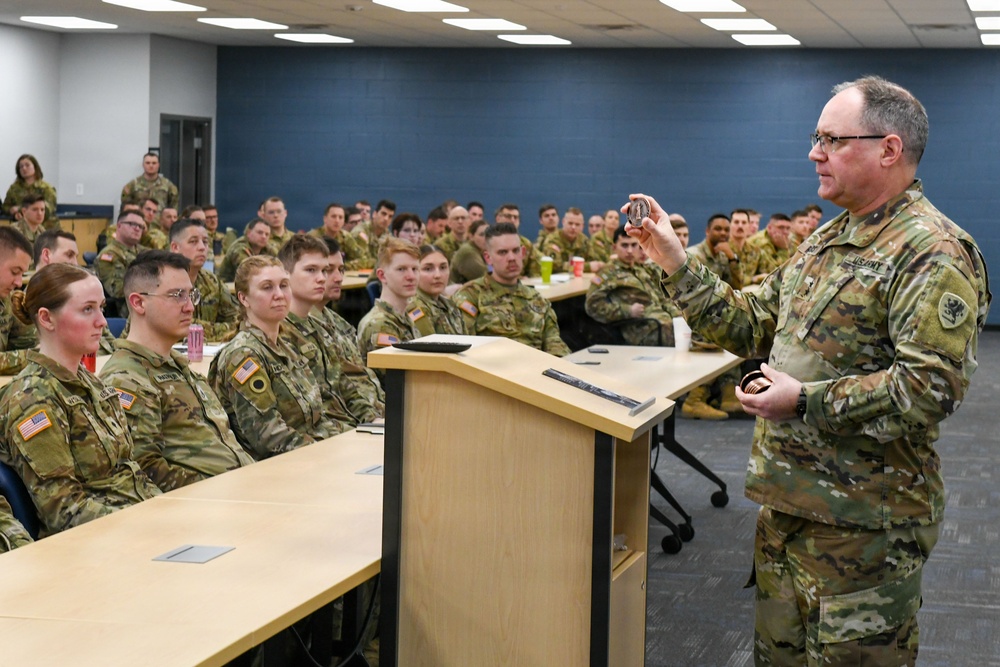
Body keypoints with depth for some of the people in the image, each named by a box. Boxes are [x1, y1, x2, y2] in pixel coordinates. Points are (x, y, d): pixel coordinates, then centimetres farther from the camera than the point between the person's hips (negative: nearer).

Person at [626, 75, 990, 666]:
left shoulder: (933, 252, -16)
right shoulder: (830, 239, 15)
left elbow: (933, 386, -25)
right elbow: (754, 325, 16)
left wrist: (806, 402, -24)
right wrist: (677, 266, 7)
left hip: (865, 518, -9)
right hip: (789, 498, 9)